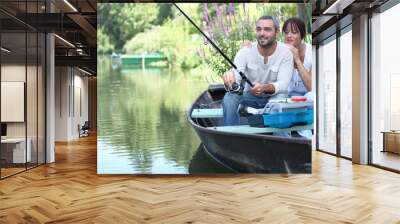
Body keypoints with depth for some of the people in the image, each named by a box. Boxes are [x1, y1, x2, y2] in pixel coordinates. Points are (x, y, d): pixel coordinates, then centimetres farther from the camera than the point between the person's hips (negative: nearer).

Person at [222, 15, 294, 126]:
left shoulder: (285, 52, -16)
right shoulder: (245, 52, -13)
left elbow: (283, 84, -24)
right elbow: (235, 79, -24)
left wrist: (265, 88, -47)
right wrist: (229, 80, -50)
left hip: (274, 97, -1)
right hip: (250, 96, 2)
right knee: (229, 98, -26)